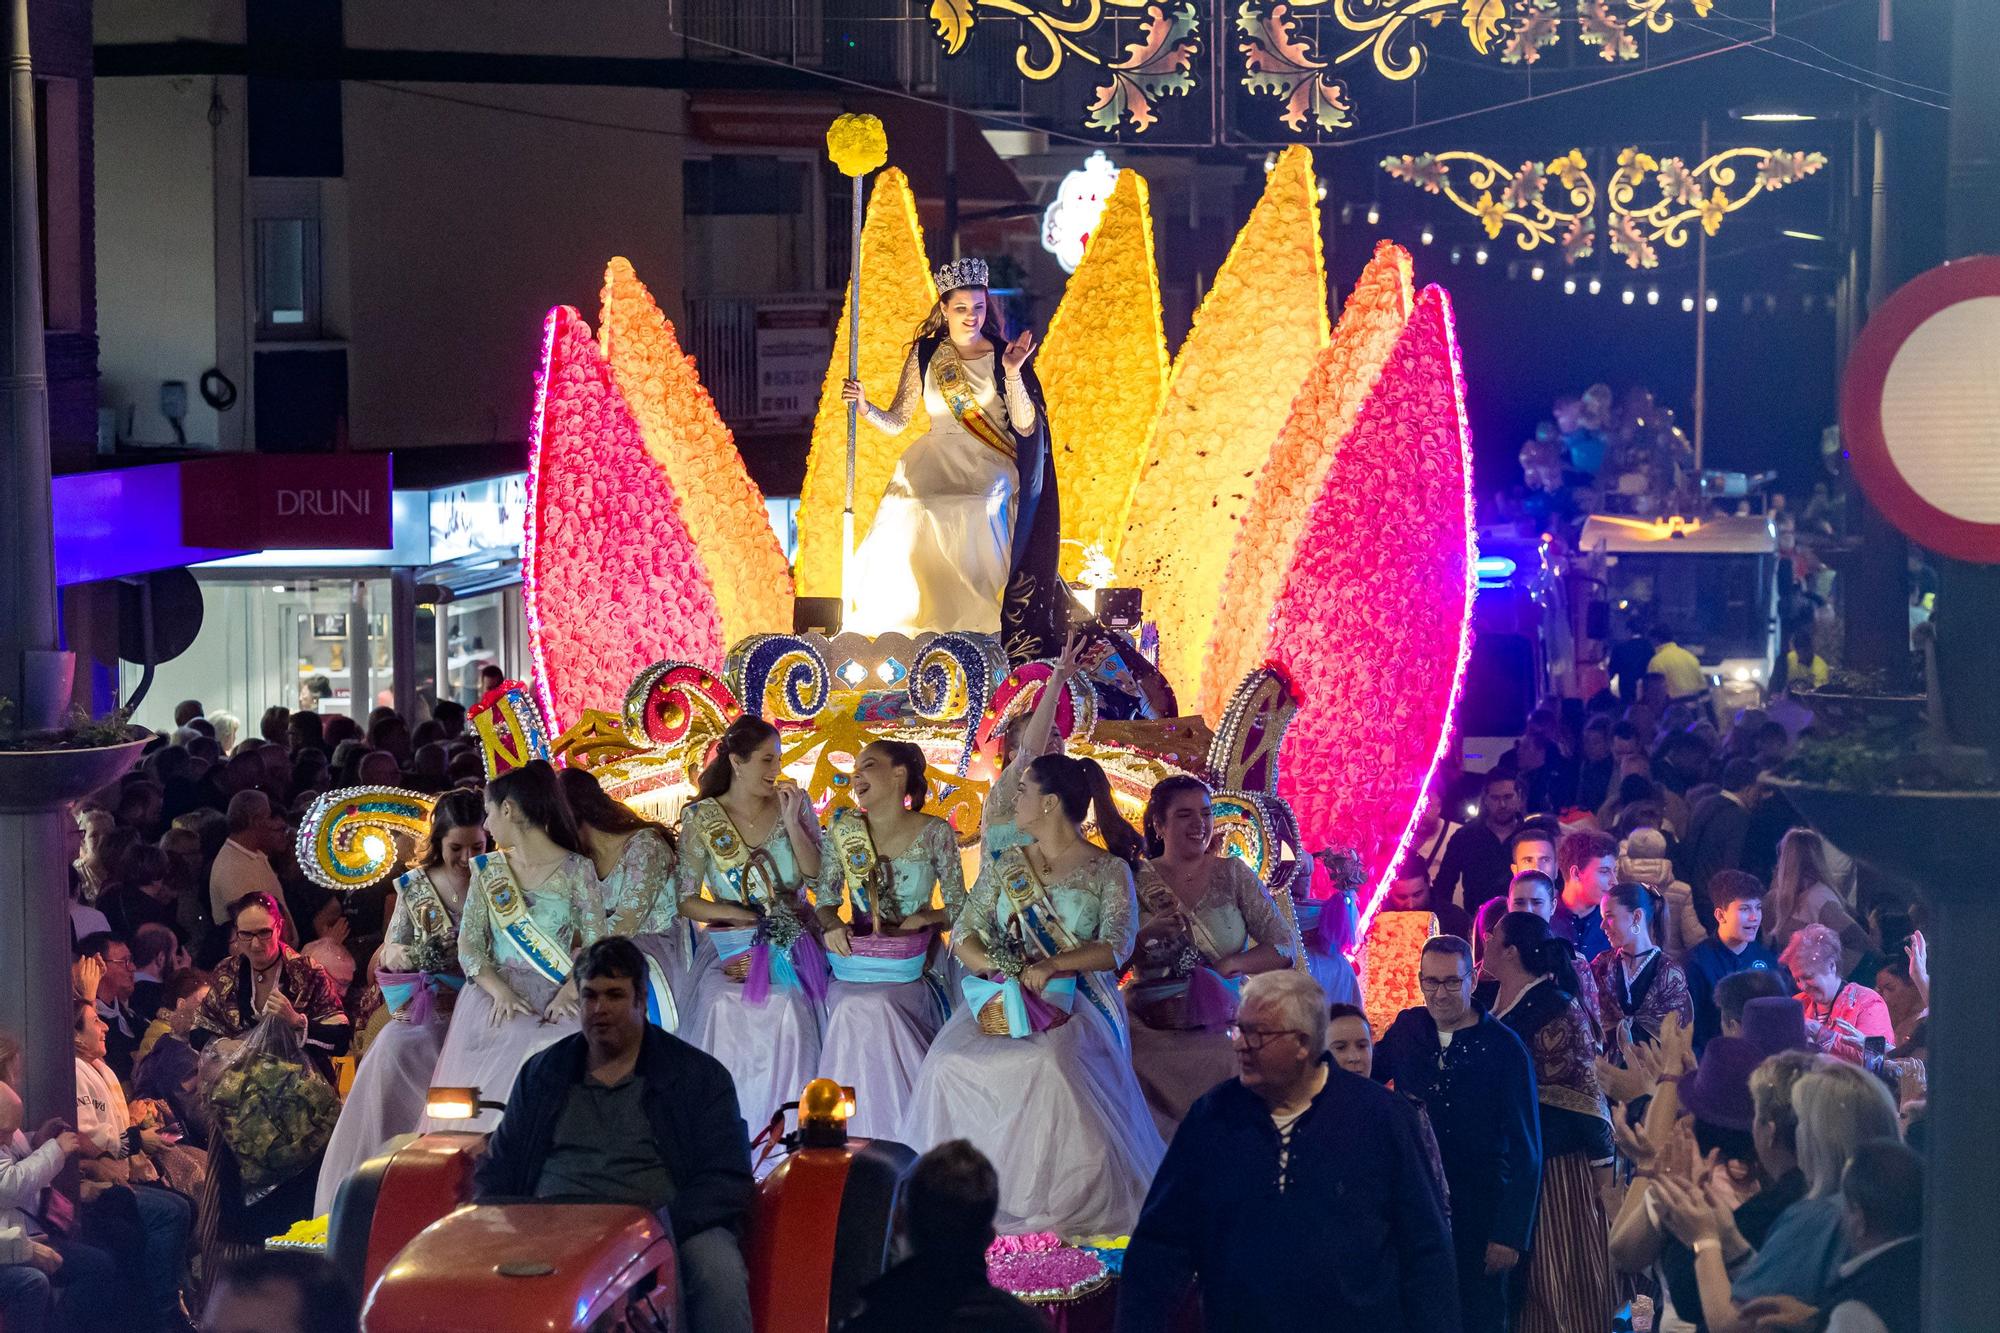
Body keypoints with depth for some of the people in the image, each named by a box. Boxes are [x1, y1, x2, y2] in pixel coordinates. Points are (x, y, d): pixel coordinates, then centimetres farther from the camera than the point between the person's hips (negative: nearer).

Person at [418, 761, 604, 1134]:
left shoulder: (576, 870, 6)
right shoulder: (487, 870, 16)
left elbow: (595, 948, 0)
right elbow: (469, 947, 8)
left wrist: (568, 993, -18)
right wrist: (499, 991, -11)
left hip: (554, 995, -2)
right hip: (496, 993, 2)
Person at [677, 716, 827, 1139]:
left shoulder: (796, 803, 6)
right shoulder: (701, 818, 1)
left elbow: (817, 875, -1)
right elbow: (687, 901, -1)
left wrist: (791, 823, -10)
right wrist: (749, 915, -9)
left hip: (795, 942, 1)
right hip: (733, 945, -1)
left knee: (786, 1002, -27)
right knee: (723, 1005, -27)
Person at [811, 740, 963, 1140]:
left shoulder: (935, 833, -2)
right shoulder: (844, 827, 5)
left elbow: (958, 908, 2)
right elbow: (826, 896, 9)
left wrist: (922, 919, -14)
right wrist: (831, 924, -11)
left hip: (908, 969, -2)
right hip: (852, 961, 2)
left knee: (873, 1007, -23)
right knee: (850, 1008, -20)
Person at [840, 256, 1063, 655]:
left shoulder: (1001, 356, 5)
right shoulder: (925, 354, 11)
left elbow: (1027, 427, -1)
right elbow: (896, 422, 11)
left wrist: (1012, 373, -11)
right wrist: (865, 407, -7)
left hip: (988, 468, -2)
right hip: (933, 464, 2)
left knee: (972, 517, -29)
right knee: (907, 525, -23)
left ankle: (969, 631, -24)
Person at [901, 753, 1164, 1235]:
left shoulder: (1108, 870, 4)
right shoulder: (1006, 865, 17)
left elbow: (1117, 947, -8)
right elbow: (963, 934, 11)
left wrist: (1054, 964, -24)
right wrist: (999, 968, -11)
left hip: (1076, 1000, -4)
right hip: (1003, 998, 4)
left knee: (1050, 1064, -37)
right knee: (948, 1064, -26)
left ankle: (1064, 1201, -30)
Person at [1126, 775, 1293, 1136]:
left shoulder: (1233, 875, 4)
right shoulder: (1138, 880, 4)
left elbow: (1283, 948, 1)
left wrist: (1227, 966, -12)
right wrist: (1147, 935, -15)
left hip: (1220, 1036, 0)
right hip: (1151, 1037, 0)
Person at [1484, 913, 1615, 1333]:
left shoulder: (1558, 1010, -13)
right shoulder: (1490, 1007, 7)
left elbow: (1587, 1091, -13)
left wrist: (1604, 1170, -13)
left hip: (1555, 1167, -7)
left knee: (1563, 1281, 0)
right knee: (1524, 1282, 12)